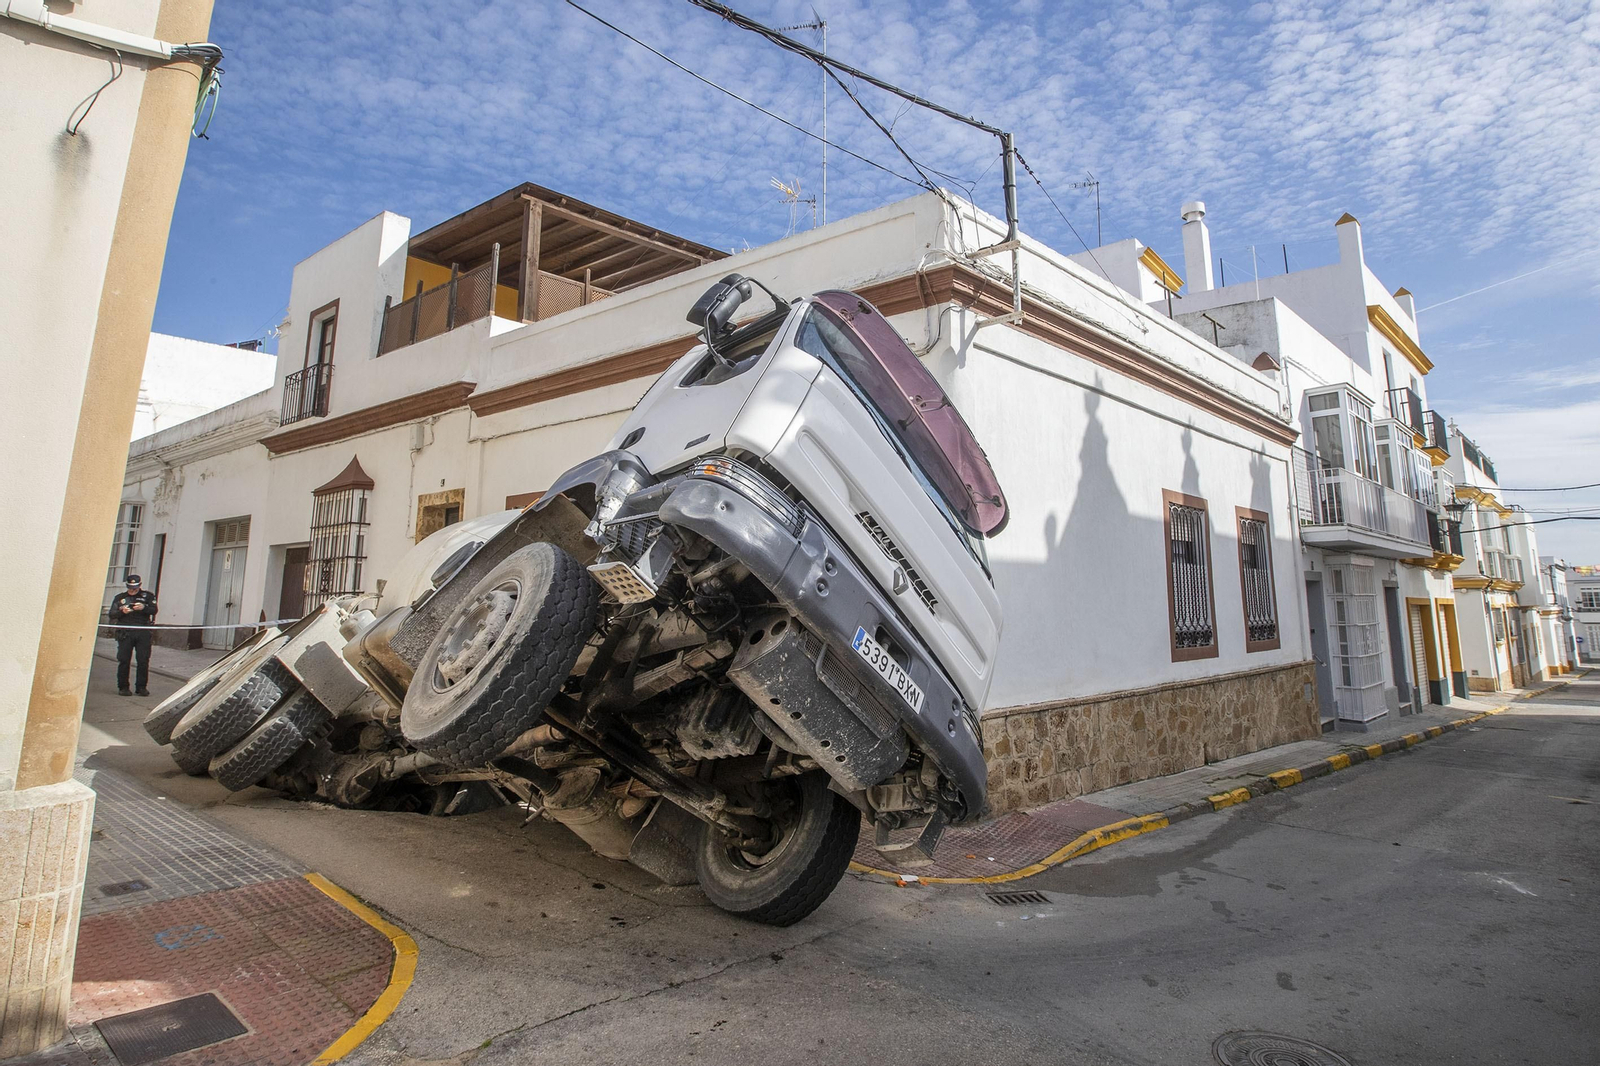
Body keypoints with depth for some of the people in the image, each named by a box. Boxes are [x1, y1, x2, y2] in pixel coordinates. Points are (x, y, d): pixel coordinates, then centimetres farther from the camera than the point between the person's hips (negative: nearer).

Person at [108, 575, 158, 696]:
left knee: (144, 661, -2)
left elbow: (154, 610, 2)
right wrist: (122, 611, -10)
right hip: (125, 632, 1)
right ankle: (123, 687, 9)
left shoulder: (147, 596, 13)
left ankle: (141, 687, 5)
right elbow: (111, 614, 9)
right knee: (124, 660, 0)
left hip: (143, 632, -1)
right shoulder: (120, 597, 16)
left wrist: (144, 608, -17)